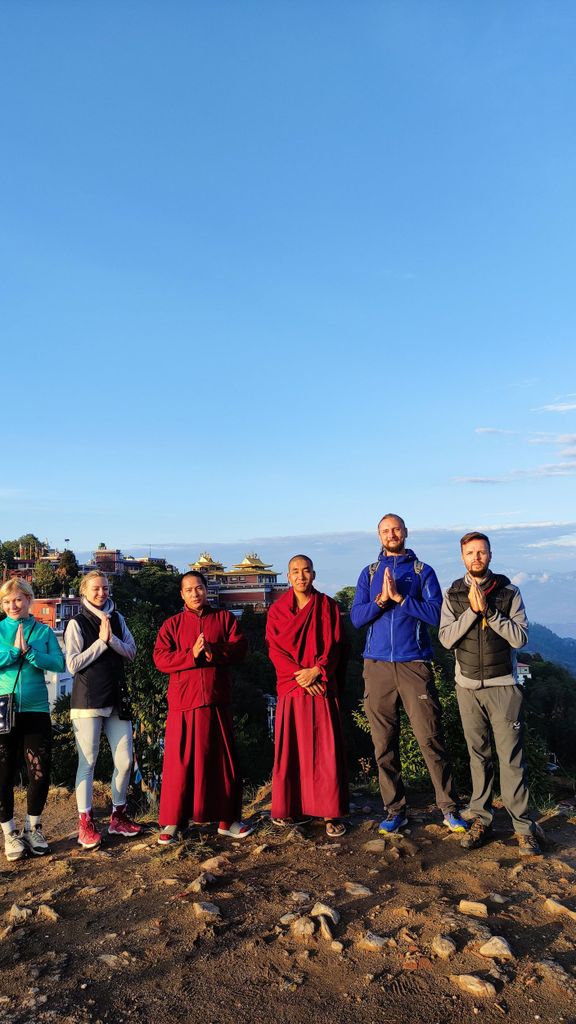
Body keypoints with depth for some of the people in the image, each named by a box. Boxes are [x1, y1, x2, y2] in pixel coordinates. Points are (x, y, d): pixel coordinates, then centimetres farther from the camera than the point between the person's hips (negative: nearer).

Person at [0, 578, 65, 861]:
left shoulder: (44, 631, 3)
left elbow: (59, 664, -8)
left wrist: (29, 651, -17)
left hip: (36, 710, 1)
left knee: (40, 772, 4)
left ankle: (33, 828, 24)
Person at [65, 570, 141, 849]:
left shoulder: (116, 618, 9)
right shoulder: (77, 623, -4)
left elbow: (131, 653, 3)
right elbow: (73, 664, -10)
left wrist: (111, 638, -13)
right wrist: (101, 641, -12)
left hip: (117, 699, 5)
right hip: (88, 701, -4)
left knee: (125, 760, 6)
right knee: (87, 763, 2)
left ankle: (118, 816, 22)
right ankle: (85, 823, 14)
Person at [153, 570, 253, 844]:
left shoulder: (225, 618, 10)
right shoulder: (172, 624, 8)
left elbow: (239, 648, 0)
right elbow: (160, 659, -3)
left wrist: (214, 651, -17)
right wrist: (192, 654, -16)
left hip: (216, 701, 1)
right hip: (182, 701, -1)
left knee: (222, 759, 7)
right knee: (179, 761, 2)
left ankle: (227, 820, 19)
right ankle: (171, 822, 14)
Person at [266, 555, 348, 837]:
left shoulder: (328, 606, 6)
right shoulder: (277, 610, 6)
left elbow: (334, 646, 2)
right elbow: (275, 650, 0)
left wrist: (316, 671, -13)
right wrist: (299, 675, -12)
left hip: (322, 686, -1)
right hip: (290, 687, 1)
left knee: (325, 749, -3)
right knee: (290, 748, 3)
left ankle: (330, 813, 4)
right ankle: (290, 808, 14)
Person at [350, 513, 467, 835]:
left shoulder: (423, 571, 6)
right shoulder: (369, 573, 13)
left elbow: (435, 614, -6)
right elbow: (356, 618, 3)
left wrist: (399, 596, -13)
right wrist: (382, 598, -12)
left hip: (414, 664, -2)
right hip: (377, 665, 3)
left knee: (431, 738, -3)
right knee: (384, 743, 6)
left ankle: (449, 808, 11)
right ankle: (395, 810, 17)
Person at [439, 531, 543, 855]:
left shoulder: (509, 592, -1)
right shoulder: (453, 595, 2)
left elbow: (520, 637, -9)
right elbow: (447, 638, -7)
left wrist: (489, 611, -18)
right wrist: (472, 610, -17)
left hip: (504, 685, -1)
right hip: (468, 686, 2)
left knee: (512, 757, -1)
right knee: (478, 755, 9)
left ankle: (524, 826, 8)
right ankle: (481, 820, 19)